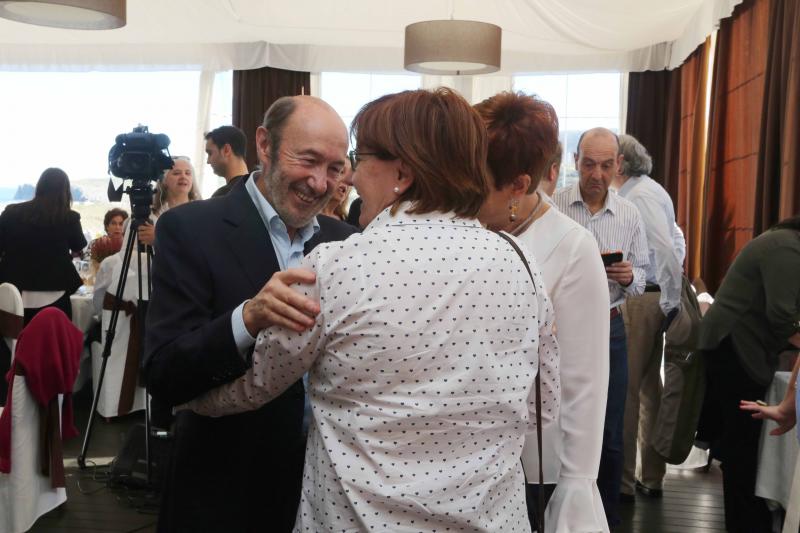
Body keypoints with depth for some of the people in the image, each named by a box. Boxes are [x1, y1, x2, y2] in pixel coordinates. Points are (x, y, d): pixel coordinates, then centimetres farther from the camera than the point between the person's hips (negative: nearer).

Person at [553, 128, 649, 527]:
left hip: (609, 331, 3)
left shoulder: (630, 216, 4)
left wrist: (629, 277, -13)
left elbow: (641, 278, 9)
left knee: (610, 434, 10)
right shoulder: (551, 207, -6)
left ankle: (607, 518, 26)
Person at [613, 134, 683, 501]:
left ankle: (622, 480, 5)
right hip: (645, 297, 10)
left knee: (624, 388, -3)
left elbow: (666, 249, -22)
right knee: (647, 385, 14)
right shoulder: (641, 192, 15)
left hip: (639, 301, -10)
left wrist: (672, 301, -18)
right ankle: (651, 477, 24)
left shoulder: (641, 195, -14)